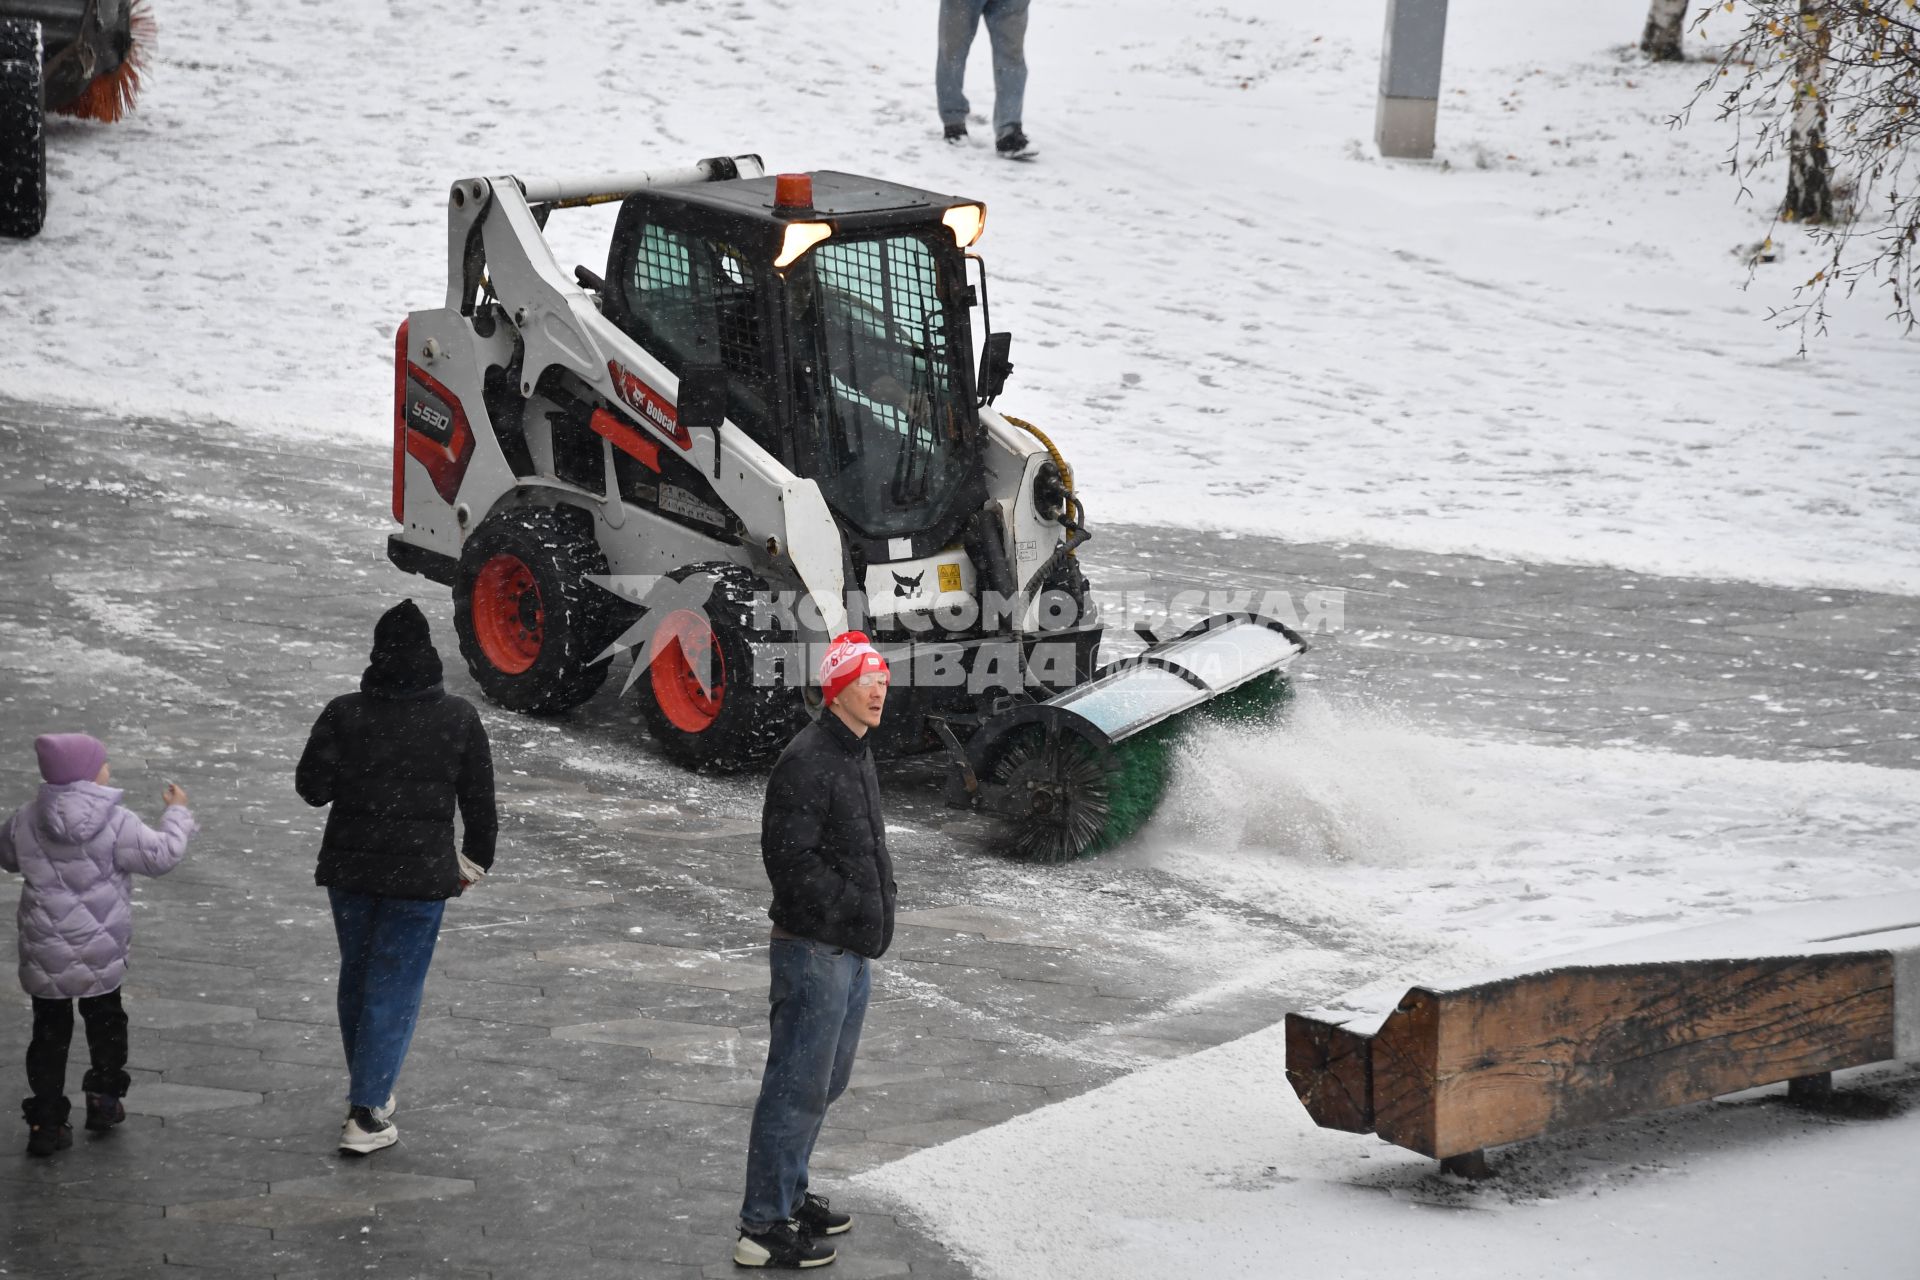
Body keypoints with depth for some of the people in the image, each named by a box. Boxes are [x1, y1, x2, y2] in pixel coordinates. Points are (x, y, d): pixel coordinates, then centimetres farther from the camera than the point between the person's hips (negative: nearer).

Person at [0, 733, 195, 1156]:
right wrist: (178, 813, 6)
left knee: (49, 1031, 10)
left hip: (44, 954, 2)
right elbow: (163, 856, -9)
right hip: (102, 951, -2)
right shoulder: (116, 824, -18)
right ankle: (104, 1098, 30)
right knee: (104, 1019, 22)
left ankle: (46, 1122, 9)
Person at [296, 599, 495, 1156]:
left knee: (357, 974, 21)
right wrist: (476, 857, 14)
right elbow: (479, 798, -1)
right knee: (395, 988, 2)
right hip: (422, 875, -2)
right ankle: (366, 1114, -5)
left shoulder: (344, 714, -9)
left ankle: (365, 1085, 36)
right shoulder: (459, 719, -8)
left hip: (350, 867, 2)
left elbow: (311, 787, -8)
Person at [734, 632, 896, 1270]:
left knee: (825, 1081, 19)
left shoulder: (857, 754, 15)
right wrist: (850, 909, -19)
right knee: (799, 1086, -6)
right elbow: (790, 858, -23)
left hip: (853, 951, 10)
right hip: (814, 948, -10)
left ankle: (788, 1194, 33)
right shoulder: (807, 760, -18)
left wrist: (873, 918, 13)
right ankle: (763, 1228, -1)